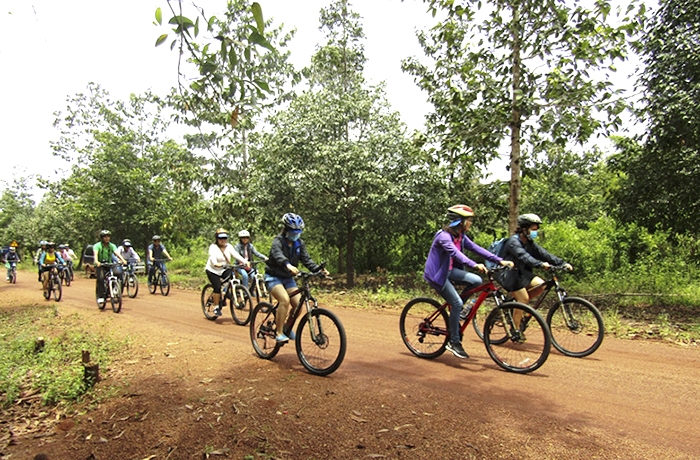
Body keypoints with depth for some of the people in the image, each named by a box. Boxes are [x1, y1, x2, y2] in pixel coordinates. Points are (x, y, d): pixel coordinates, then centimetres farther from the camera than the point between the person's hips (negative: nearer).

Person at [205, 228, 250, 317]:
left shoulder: (229, 246, 0)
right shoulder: (213, 247, -13)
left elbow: (236, 255, -14)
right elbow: (213, 257, -32)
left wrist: (245, 262, -30)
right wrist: (216, 264, -55)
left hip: (225, 269, 4)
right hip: (213, 270, -4)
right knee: (217, 288, -17)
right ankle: (216, 307, -1)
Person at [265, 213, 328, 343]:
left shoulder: (299, 244, 2)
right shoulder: (278, 241, -17)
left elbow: (306, 259, -6)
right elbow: (278, 255, -37)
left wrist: (319, 269, -24)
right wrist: (288, 265, -58)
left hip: (288, 278, 6)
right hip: (273, 277, -6)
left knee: (298, 304, -8)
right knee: (285, 300, -28)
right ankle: (279, 333, -15)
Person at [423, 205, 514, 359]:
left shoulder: (461, 236, 5)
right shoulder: (444, 235, -22)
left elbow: (476, 248, -2)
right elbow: (455, 253, -39)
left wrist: (500, 261, -11)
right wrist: (474, 265, -53)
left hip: (449, 271, 8)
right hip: (437, 273, -8)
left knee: (476, 280, -12)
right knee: (457, 303, -16)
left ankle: (454, 308, 8)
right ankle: (454, 342, -2)